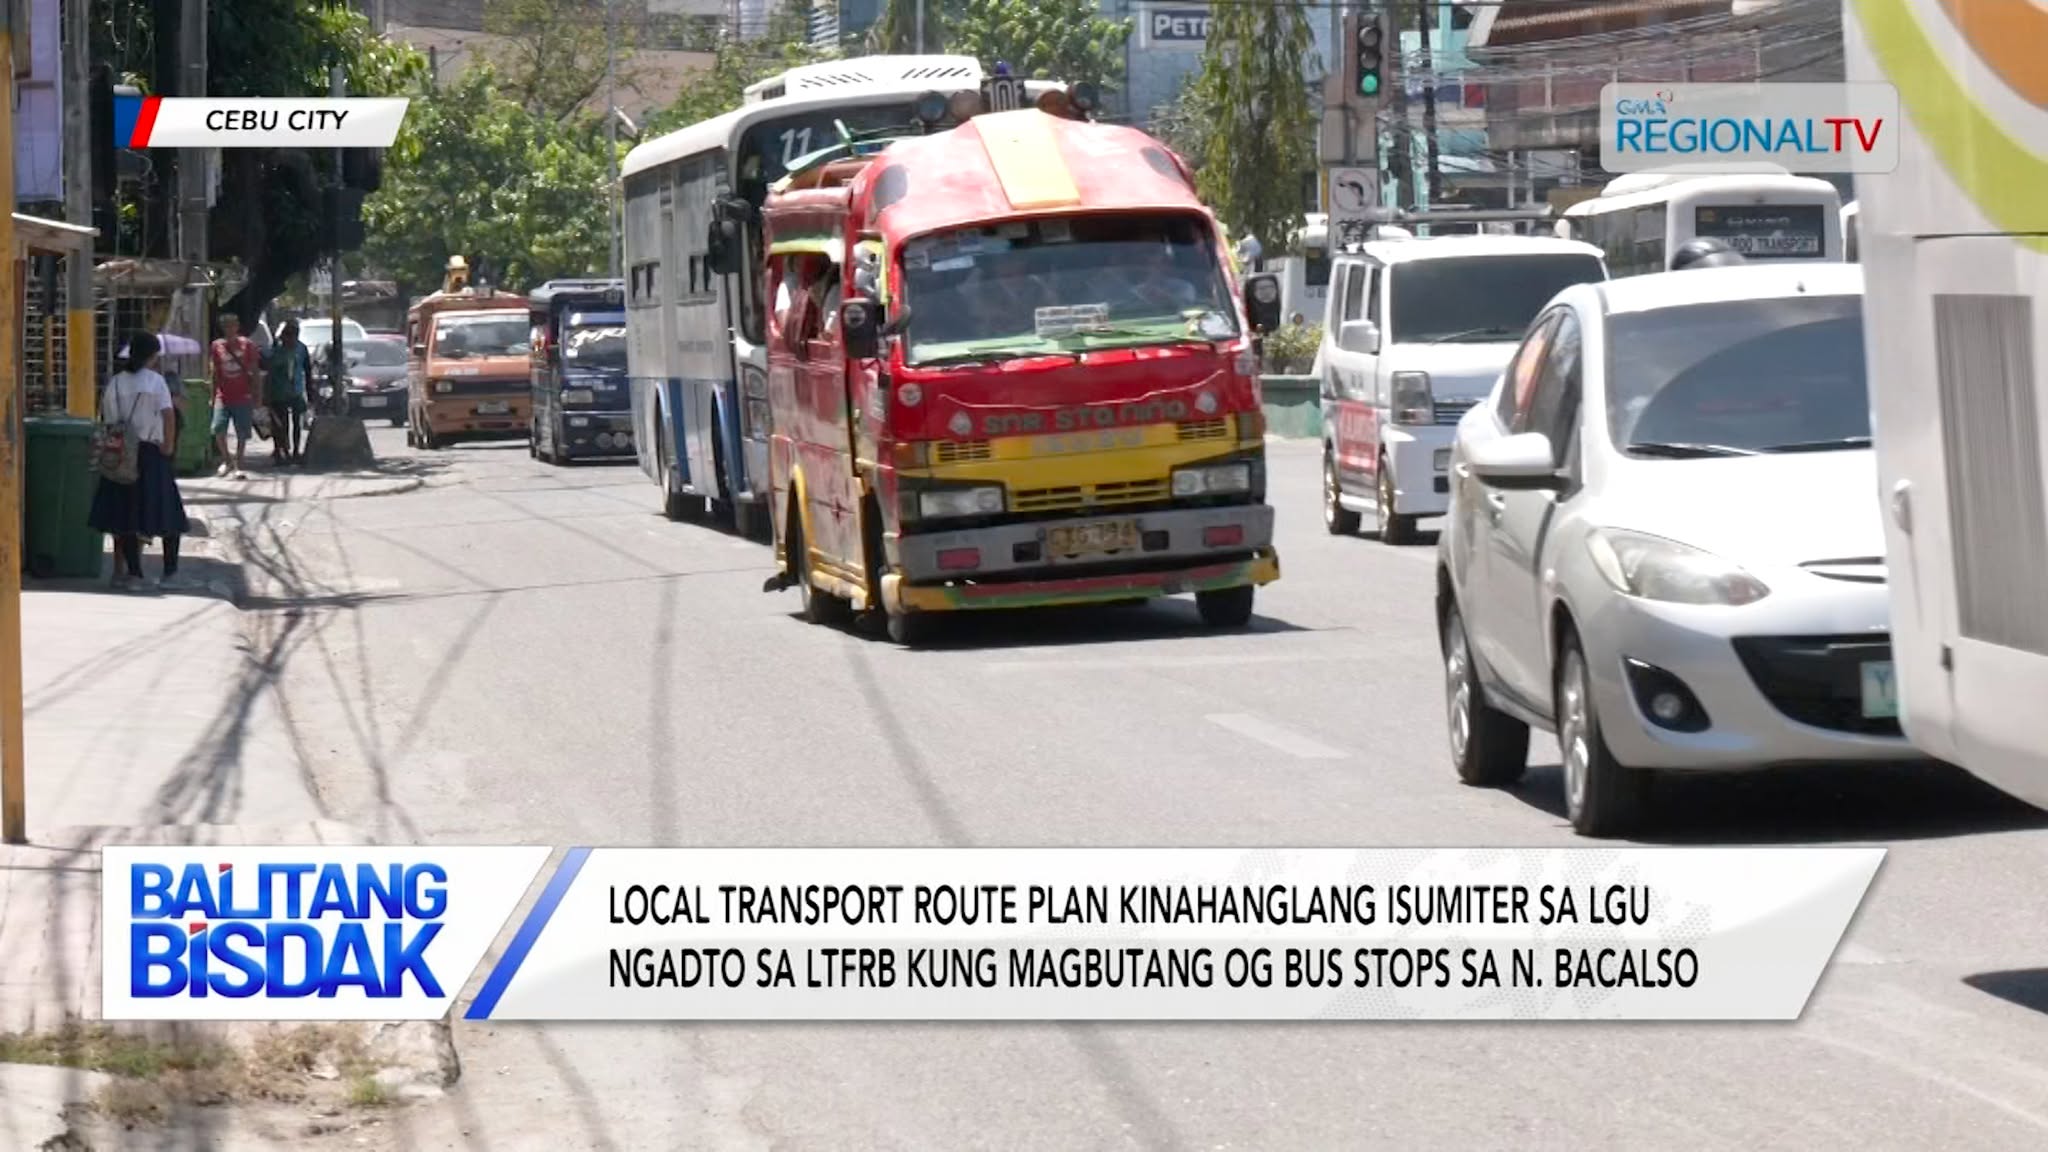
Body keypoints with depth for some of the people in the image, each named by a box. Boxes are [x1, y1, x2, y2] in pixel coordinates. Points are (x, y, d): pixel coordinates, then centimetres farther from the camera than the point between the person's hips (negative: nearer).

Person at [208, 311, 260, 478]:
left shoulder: (247, 345, 1)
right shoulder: (216, 346, 5)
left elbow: (254, 372, 4)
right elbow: (214, 373, 10)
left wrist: (254, 396, 1)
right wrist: (213, 396, 7)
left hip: (242, 397, -1)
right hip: (223, 397, 1)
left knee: (242, 434, 1)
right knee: (218, 430, -13)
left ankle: (238, 467, 10)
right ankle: (226, 460, 8)